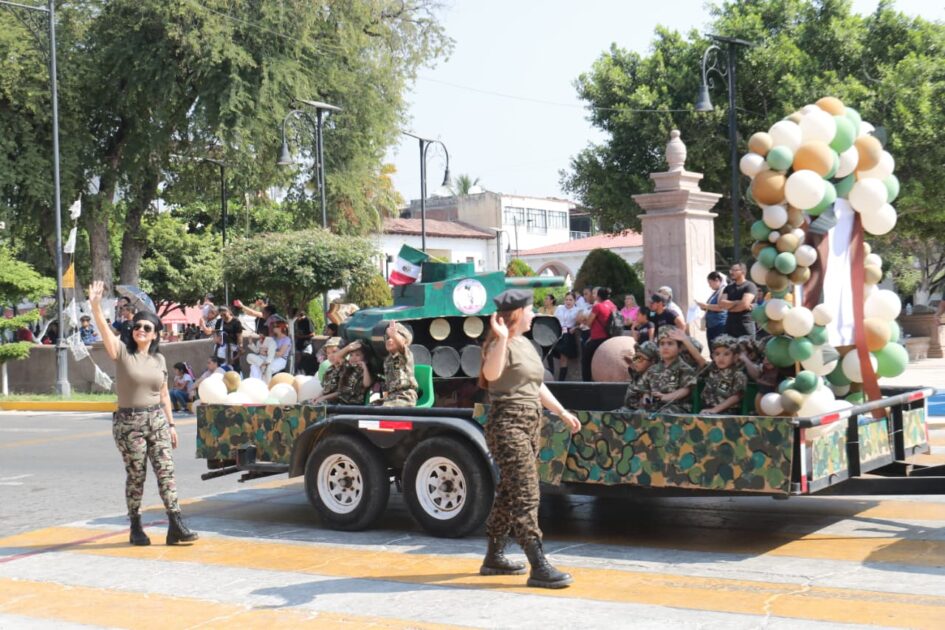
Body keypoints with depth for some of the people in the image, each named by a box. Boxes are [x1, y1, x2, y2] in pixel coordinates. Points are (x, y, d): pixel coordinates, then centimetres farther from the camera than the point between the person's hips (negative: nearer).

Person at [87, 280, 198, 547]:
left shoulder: (159, 359, 10)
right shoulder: (122, 352, -3)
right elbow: (104, 330, -21)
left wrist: (171, 424, 14)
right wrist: (95, 306, -37)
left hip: (157, 420, 3)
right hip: (128, 422, -3)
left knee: (166, 471, -4)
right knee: (136, 475, 2)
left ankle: (176, 526, -4)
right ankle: (136, 528, 16)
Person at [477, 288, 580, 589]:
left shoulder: (526, 345, 17)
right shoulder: (502, 345, -11)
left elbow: (537, 386, 25)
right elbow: (491, 373, -32)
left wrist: (562, 412, 22)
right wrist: (501, 339, -40)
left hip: (530, 425, 9)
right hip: (508, 425, -9)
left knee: (509, 493, 14)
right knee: (526, 496, -12)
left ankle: (494, 557, 24)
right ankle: (539, 567, -13)